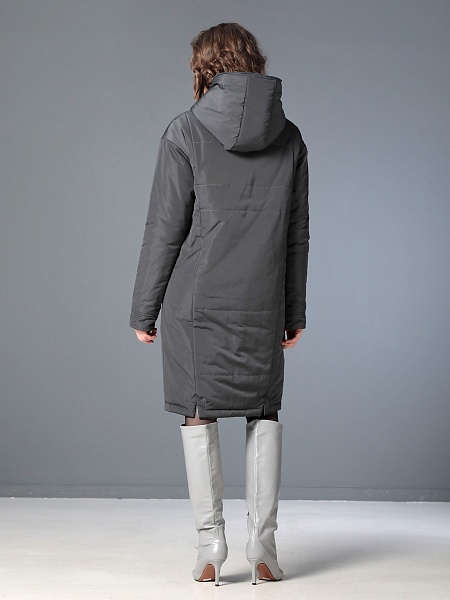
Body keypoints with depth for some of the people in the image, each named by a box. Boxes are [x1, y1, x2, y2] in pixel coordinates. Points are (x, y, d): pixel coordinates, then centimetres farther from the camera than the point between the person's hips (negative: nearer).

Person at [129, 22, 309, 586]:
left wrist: (144, 310, 2)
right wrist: (295, 312, 17)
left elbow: (164, 230, -5)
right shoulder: (289, 137, 6)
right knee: (265, 414, 10)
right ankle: (263, 542, 9)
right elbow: (297, 235, 9)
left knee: (199, 414, 7)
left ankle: (210, 537, 5)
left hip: (196, 301, -2)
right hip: (262, 306, 3)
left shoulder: (186, 131, -4)